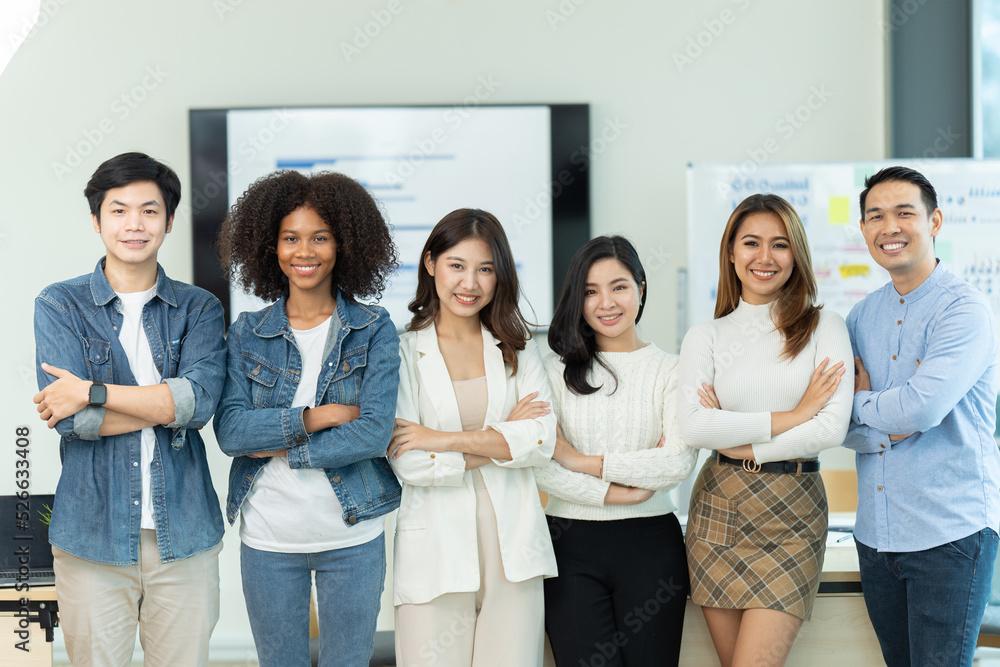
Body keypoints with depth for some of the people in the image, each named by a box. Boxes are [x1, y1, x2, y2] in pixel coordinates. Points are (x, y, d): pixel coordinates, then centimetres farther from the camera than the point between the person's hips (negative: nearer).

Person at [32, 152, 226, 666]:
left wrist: (93, 392, -15)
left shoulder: (199, 309, 6)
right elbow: (72, 419, -12)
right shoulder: (59, 305, 2)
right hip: (92, 537, -1)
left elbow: (201, 398, -13)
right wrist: (169, 402, -12)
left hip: (184, 537, 2)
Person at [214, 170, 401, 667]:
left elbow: (374, 433, -13)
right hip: (268, 537, 1)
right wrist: (315, 417, -17)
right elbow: (229, 430, -9)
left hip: (353, 537, -1)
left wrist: (277, 447, -12)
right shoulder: (248, 333, 2)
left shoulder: (374, 330, -2)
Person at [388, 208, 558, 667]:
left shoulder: (517, 350, 10)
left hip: (511, 542, 3)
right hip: (436, 547, -2)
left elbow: (541, 440, -4)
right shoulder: (404, 352, -1)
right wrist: (499, 442, -6)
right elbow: (407, 463, -10)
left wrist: (444, 439, -11)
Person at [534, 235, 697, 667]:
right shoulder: (558, 371, 5)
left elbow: (679, 462, -10)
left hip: (651, 545, 0)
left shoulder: (669, 369, 4)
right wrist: (613, 492, -13)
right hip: (570, 543, 0)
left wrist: (584, 461, -9)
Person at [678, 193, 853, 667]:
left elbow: (832, 429, -9)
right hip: (718, 508, 2)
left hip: (794, 513, -2)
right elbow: (693, 426, -11)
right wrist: (790, 417, -12)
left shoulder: (824, 327, 3)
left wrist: (740, 443, -9)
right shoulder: (706, 336, 6)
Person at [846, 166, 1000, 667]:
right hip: (874, 532, 6)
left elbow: (922, 408, -23)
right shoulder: (862, 317, 10)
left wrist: (862, 404, -5)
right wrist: (884, 428, -13)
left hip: (949, 532, -6)